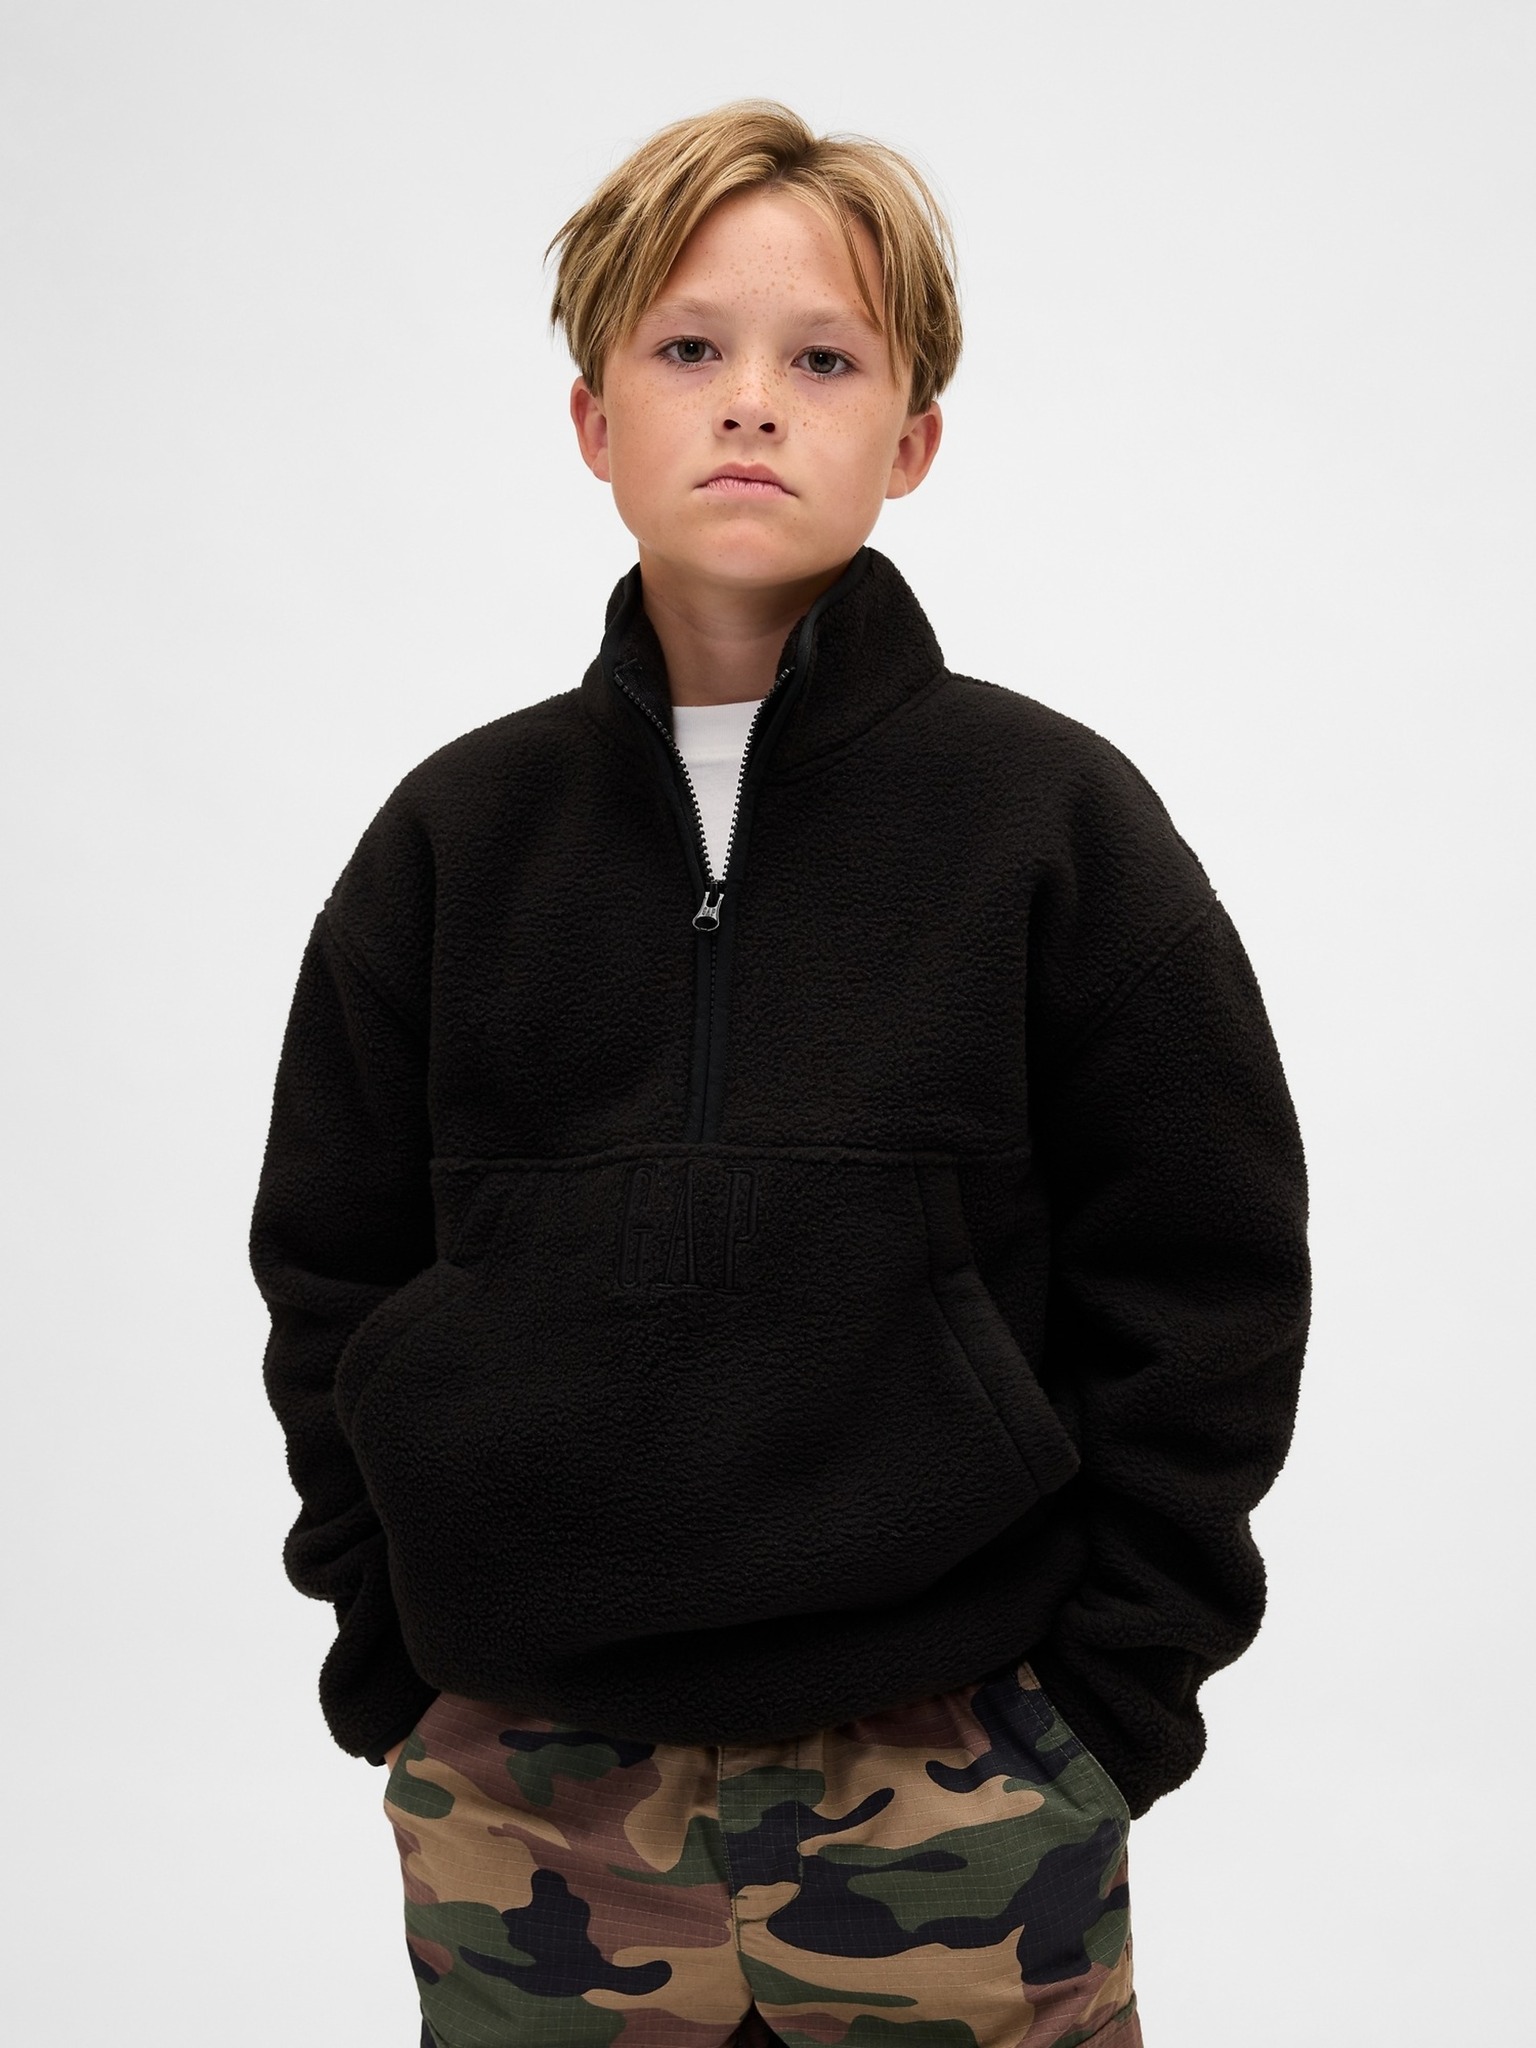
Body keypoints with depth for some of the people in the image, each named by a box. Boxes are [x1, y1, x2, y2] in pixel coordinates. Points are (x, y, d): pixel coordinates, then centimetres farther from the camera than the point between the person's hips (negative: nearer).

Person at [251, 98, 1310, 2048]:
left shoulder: (1057, 820, -4)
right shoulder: (457, 835, 2)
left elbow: (1205, 1288, -1)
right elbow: (331, 1278, 8)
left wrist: (1104, 1698, -3)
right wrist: (396, 1666, 3)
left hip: (955, 1789, -1)